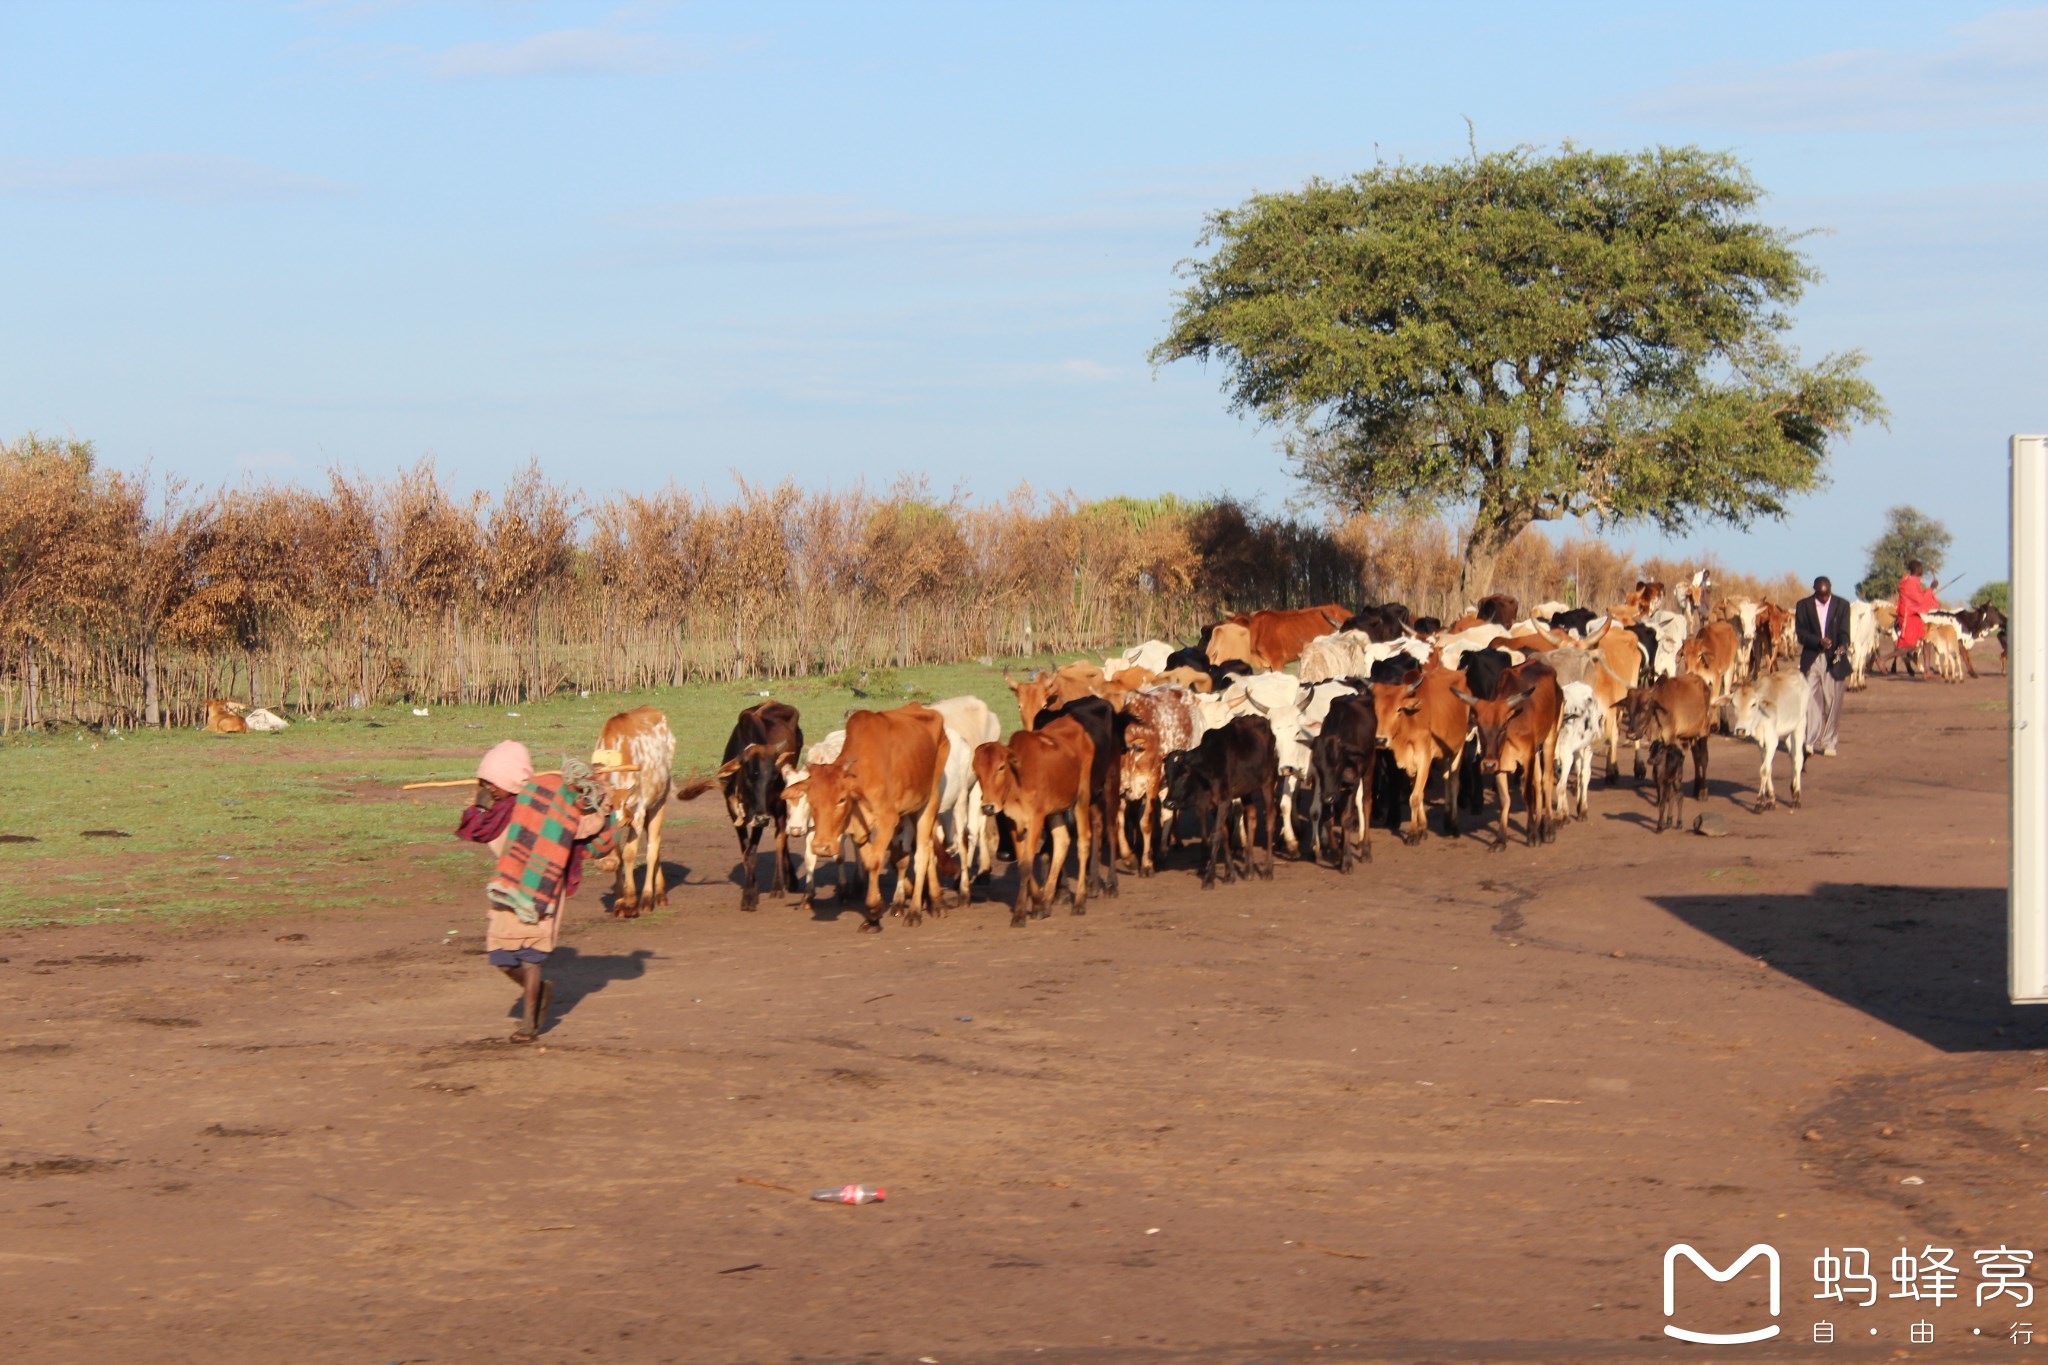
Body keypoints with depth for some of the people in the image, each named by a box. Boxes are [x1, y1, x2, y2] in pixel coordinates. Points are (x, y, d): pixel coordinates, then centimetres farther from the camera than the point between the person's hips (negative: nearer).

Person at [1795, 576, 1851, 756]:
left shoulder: (1842, 606, 3)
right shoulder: (1803, 606, 3)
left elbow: (1844, 632, -2)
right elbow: (1800, 633, -2)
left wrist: (1842, 646, -24)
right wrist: (1819, 641, -19)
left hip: (1833, 660, 0)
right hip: (1810, 659, 0)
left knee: (1832, 702, 1)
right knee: (1810, 700, -2)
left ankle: (1829, 744, 7)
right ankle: (1809, 741, 4)